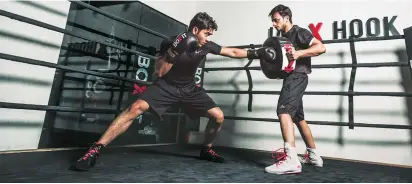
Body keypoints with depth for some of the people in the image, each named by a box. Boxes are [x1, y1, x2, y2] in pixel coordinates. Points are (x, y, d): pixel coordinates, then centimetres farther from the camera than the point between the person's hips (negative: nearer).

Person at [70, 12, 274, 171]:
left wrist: (255, 53, -2)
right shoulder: (170, 42, -18)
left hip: (189, 89, 5)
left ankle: (206, 150, 21)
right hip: (166, 86, -4)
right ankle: (95, 150, -19)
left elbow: (232, 51, 4)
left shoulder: (206, 46, -7)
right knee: (136, 107, -26)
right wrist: (175, 51, -33)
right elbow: (159, 72, -20)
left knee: (218, 116, -3)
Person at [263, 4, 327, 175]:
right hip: (290, 77, 10)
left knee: (283, 110, -25)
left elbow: (321, 47, -15)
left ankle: (291, 160, -30)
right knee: (298, 117, 13)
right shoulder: (283, 37, 21)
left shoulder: (299, 32, -4)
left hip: (297, 76, -10)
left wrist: (298, 53, -28)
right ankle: (313, 156, 25)